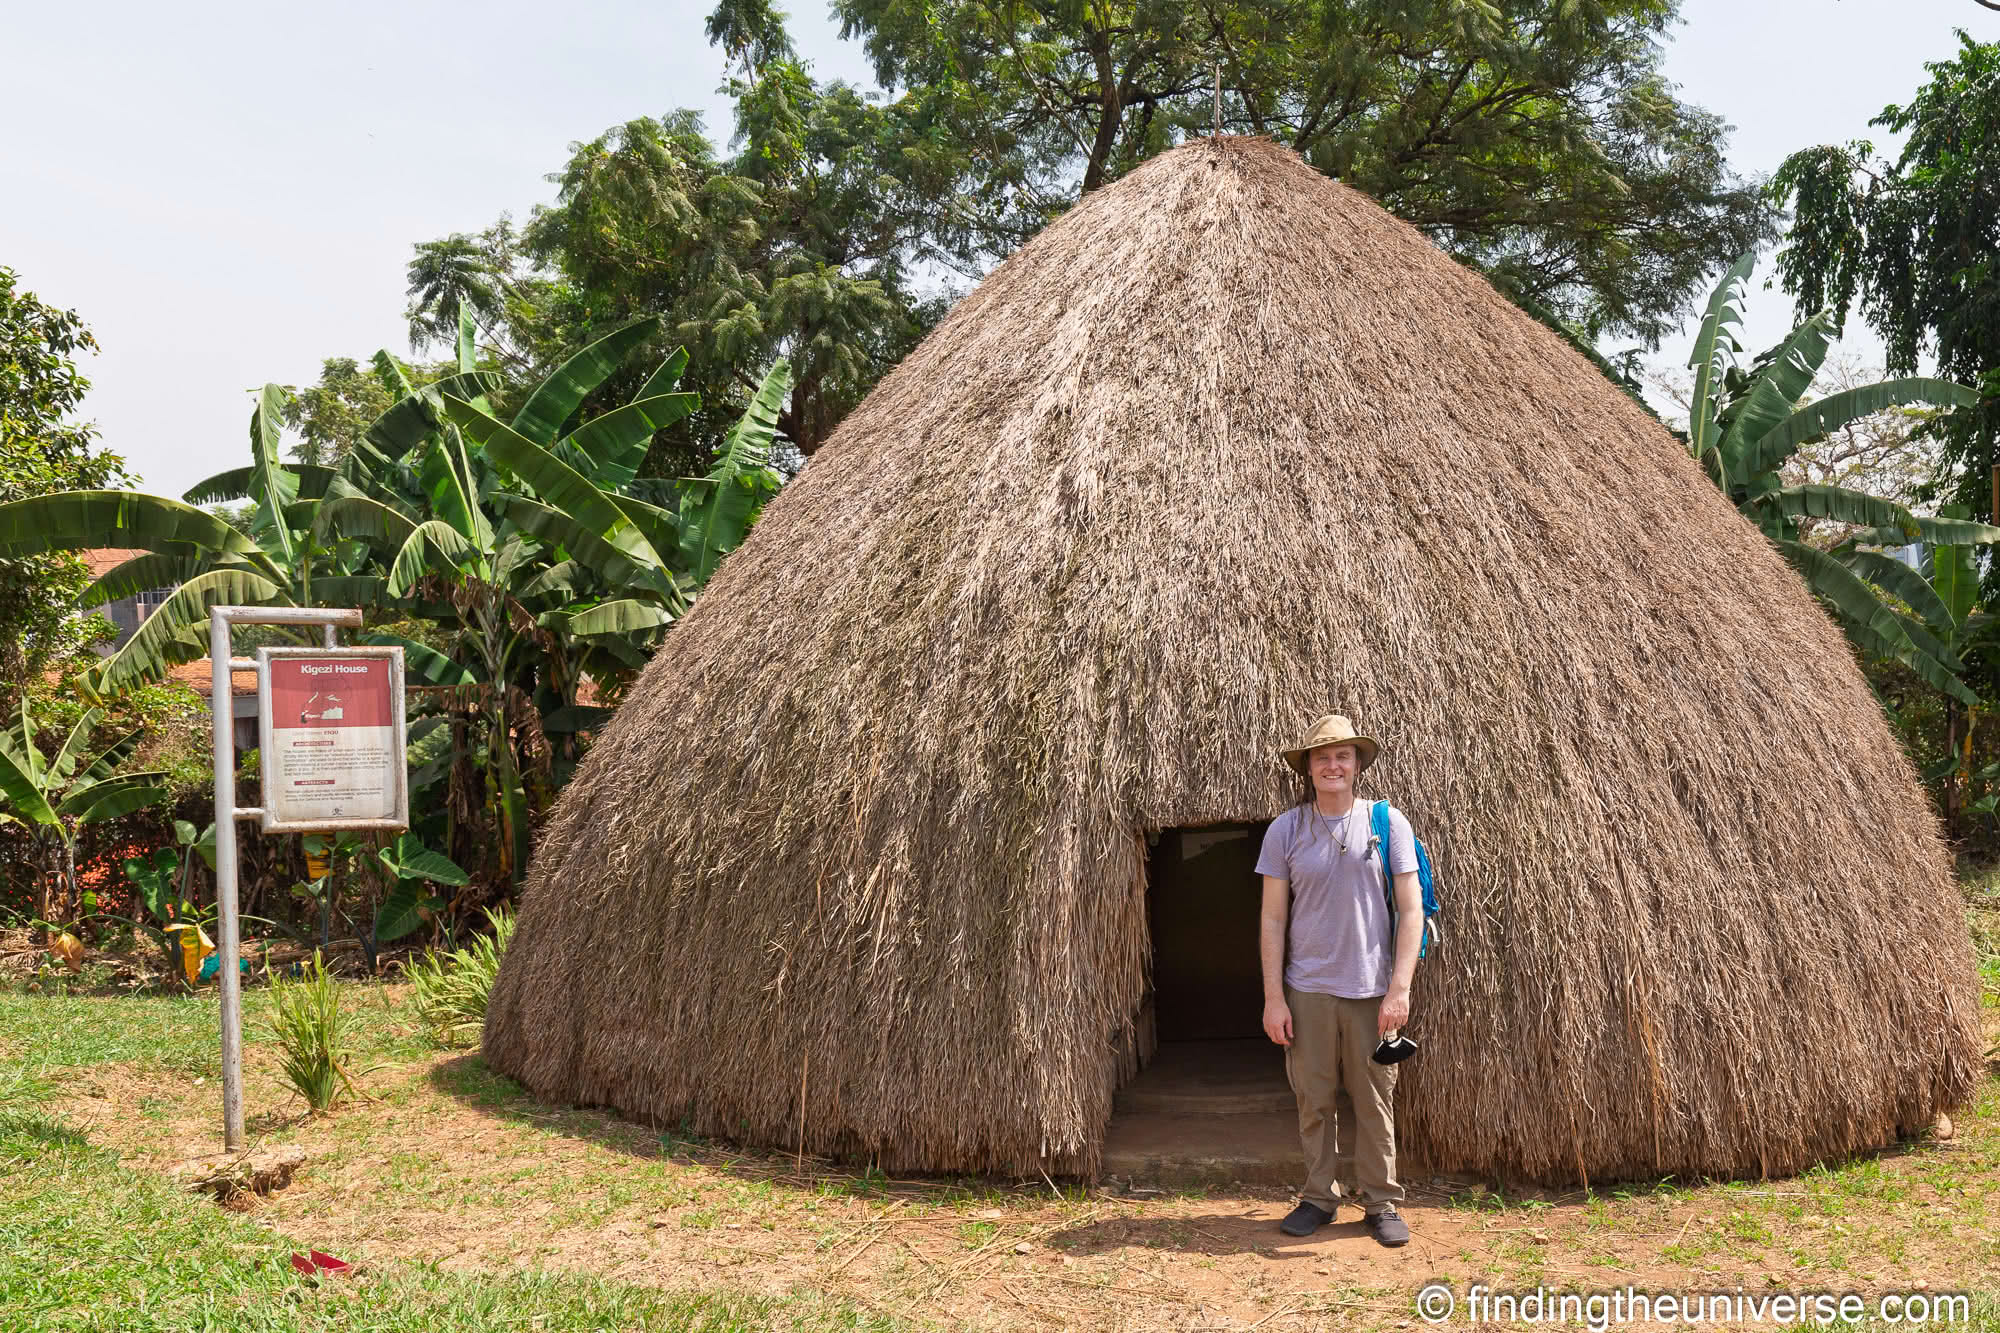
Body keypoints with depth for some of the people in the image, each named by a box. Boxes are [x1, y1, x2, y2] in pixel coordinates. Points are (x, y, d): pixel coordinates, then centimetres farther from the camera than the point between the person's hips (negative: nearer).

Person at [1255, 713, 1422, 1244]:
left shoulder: (1388, 823, 1)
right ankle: (1320, 1197, 20)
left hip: (1372, 991, -1)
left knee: (1375, 1101, 5)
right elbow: (1272, 919, 4)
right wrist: (1273, 997, -2)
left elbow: (1411, 911, -1)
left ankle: (1381, 1202, 18)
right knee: (1315, 1100, 6)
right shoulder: (1284, 831, 3)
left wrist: (1400, 989, -8)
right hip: (1307, 991, 1)